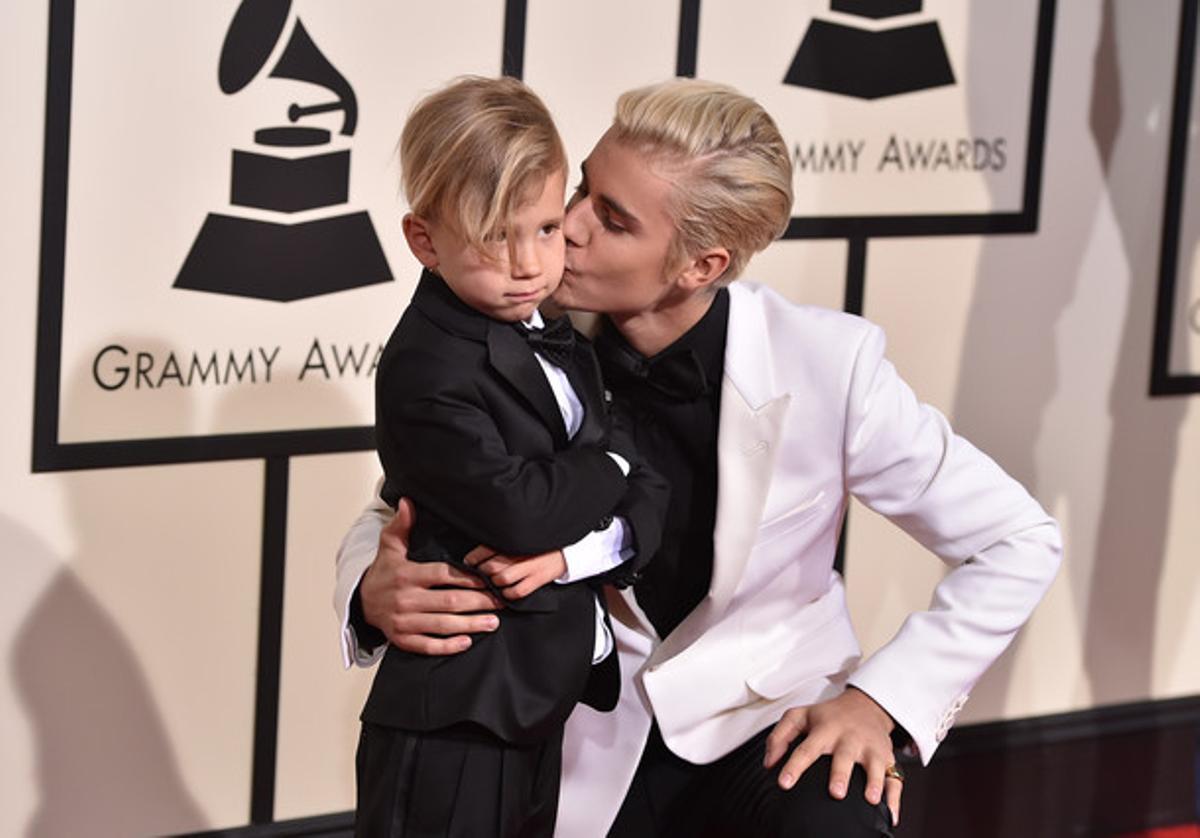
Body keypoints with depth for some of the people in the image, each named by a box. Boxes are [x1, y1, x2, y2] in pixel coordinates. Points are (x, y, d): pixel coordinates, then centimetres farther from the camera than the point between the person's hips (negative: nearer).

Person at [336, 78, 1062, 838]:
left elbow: (1021, 543, -8)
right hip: (601, 749, 2)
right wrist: (376, 592, -22)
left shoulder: (824, 364, -17)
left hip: (776, 720, -2)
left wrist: (883, 700, -15)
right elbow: (394, 522, 1)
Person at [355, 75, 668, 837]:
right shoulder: (427, 371, -17)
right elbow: (515, 509, -27)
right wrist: (608, 467, -9)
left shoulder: (563, 346, 9)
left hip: (549, 693, 8)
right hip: (457, 712, -8)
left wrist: (580, 543, -18)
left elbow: (650, 496, 3)